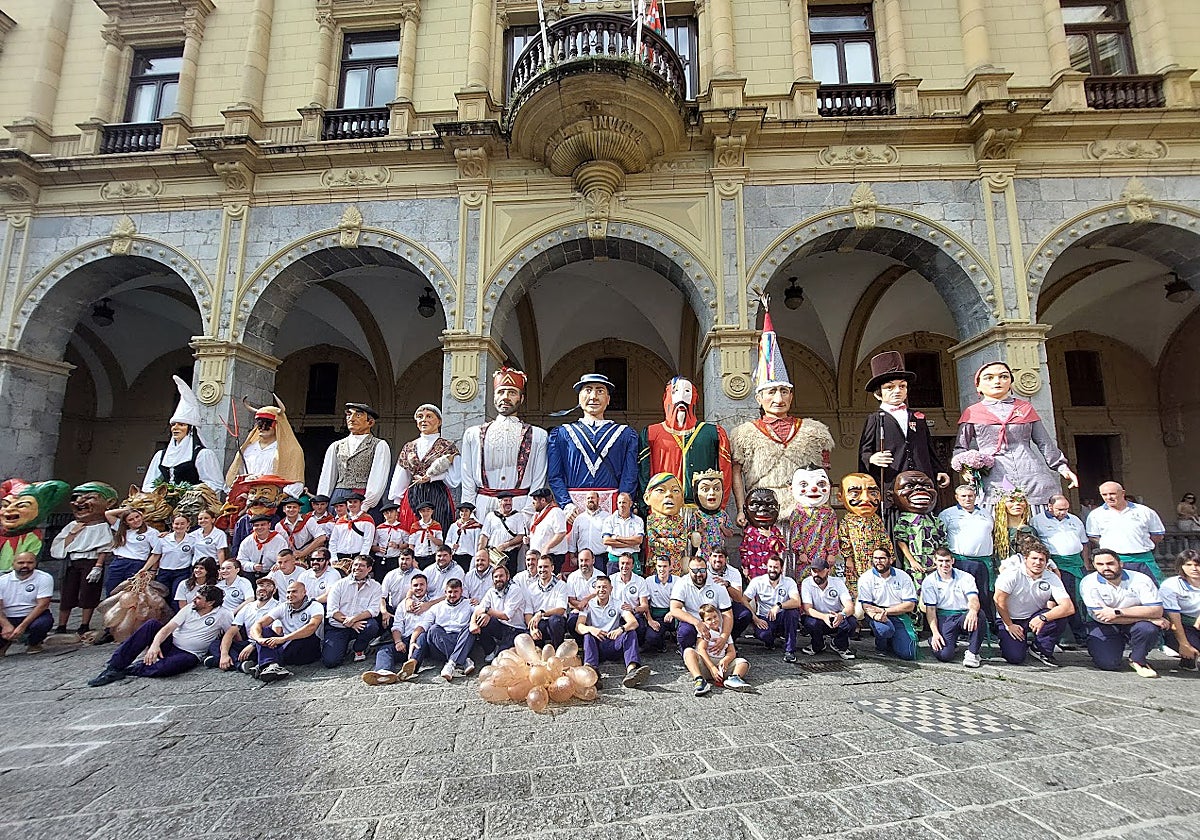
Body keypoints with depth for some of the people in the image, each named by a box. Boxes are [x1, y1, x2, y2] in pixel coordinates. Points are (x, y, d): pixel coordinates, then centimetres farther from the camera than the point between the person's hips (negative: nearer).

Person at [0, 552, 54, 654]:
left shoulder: (44, 578, -7)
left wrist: (22, 626, -22)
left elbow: (42, 605, -13)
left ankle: (33, 643, 2)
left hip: (33, 616, -2)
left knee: (44, 622, -36)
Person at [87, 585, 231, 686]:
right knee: (152, 624, -21)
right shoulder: (189, 608, 4)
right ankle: (114, 667, -22)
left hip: (190, 655, -5)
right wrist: (155, 644, -23)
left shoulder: (222, 615, -7)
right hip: (170, 644, 5)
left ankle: (125, 671, -19)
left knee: (169, 666, -41)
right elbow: (168, 627, -5)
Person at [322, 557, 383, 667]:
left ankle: (359, 649, -1)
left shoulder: (376, 587, 3)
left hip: (360, 625, 0)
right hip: (337, 627, 0)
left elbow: (373, 610, -9)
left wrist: (354, 619, -25)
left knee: (372, 625, -33)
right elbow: (331, 610, -5)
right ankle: (344, 645, 18)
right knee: (330, 661, -18)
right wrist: (349, 623, -18)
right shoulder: (340, 584, 3)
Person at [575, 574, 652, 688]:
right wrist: (590, 629, -30)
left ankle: (632, 669, -50)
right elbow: (578, 626, -7)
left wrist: (621, 629, -29)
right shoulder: (588, 605, 9)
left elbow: (634, 623, -6)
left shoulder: (618, 604, 10)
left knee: (631, 633, -25)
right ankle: (590, 669, -55)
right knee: (588, 635, -29)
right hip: (596, 645, 0)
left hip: (614, 644, 1)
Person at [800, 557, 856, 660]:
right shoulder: (807, 583, -13)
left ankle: (840, 646, 3)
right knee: (810, 622, -34)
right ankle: (817, 645, 1)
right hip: (818, 618, -1)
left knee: (852, 622, -29)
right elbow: (807, 608, -21)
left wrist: (841, 615, -43)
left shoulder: (838, 582, -9)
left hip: (837, 619, 1)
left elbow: (850, 606, -18)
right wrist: (824, 616, -41)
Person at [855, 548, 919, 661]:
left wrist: (884, 611, -16)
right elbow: (866, 605, -6)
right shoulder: (866, 578, -2)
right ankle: (881, 645, 1)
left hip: (899, 615, 1)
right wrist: (875, 615, -31)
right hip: (878, 616, -1)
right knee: (884, 629, -35)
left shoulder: (903, 576, 0)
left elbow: (910, 605, -5)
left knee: (908, 654, -14)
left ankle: (891, 642, 21)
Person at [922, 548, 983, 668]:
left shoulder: (965, 577, 3)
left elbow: (974, 599, -12)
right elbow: (930, 609, 1)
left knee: (979, 614, -35)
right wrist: (935, 632, -12)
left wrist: (973, 610, -37)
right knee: (944, 655, -23)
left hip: (964, 616, 1)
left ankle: (972, 653, -16)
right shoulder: (929, 581, 3)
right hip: (943, 618, -1)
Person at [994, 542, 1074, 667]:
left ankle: (1041, 649, -3)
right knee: (1015, 657, -20)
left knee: (1060, 618, -26)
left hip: (1034, 618, 4)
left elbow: (1069, 608, -20)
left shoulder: (1052, 579, -8)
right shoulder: (1012, 573, -16)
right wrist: (1009, 625, -13)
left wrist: (1043, 618, -34)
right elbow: (999, 600, -15)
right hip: (1009, 619, -3)